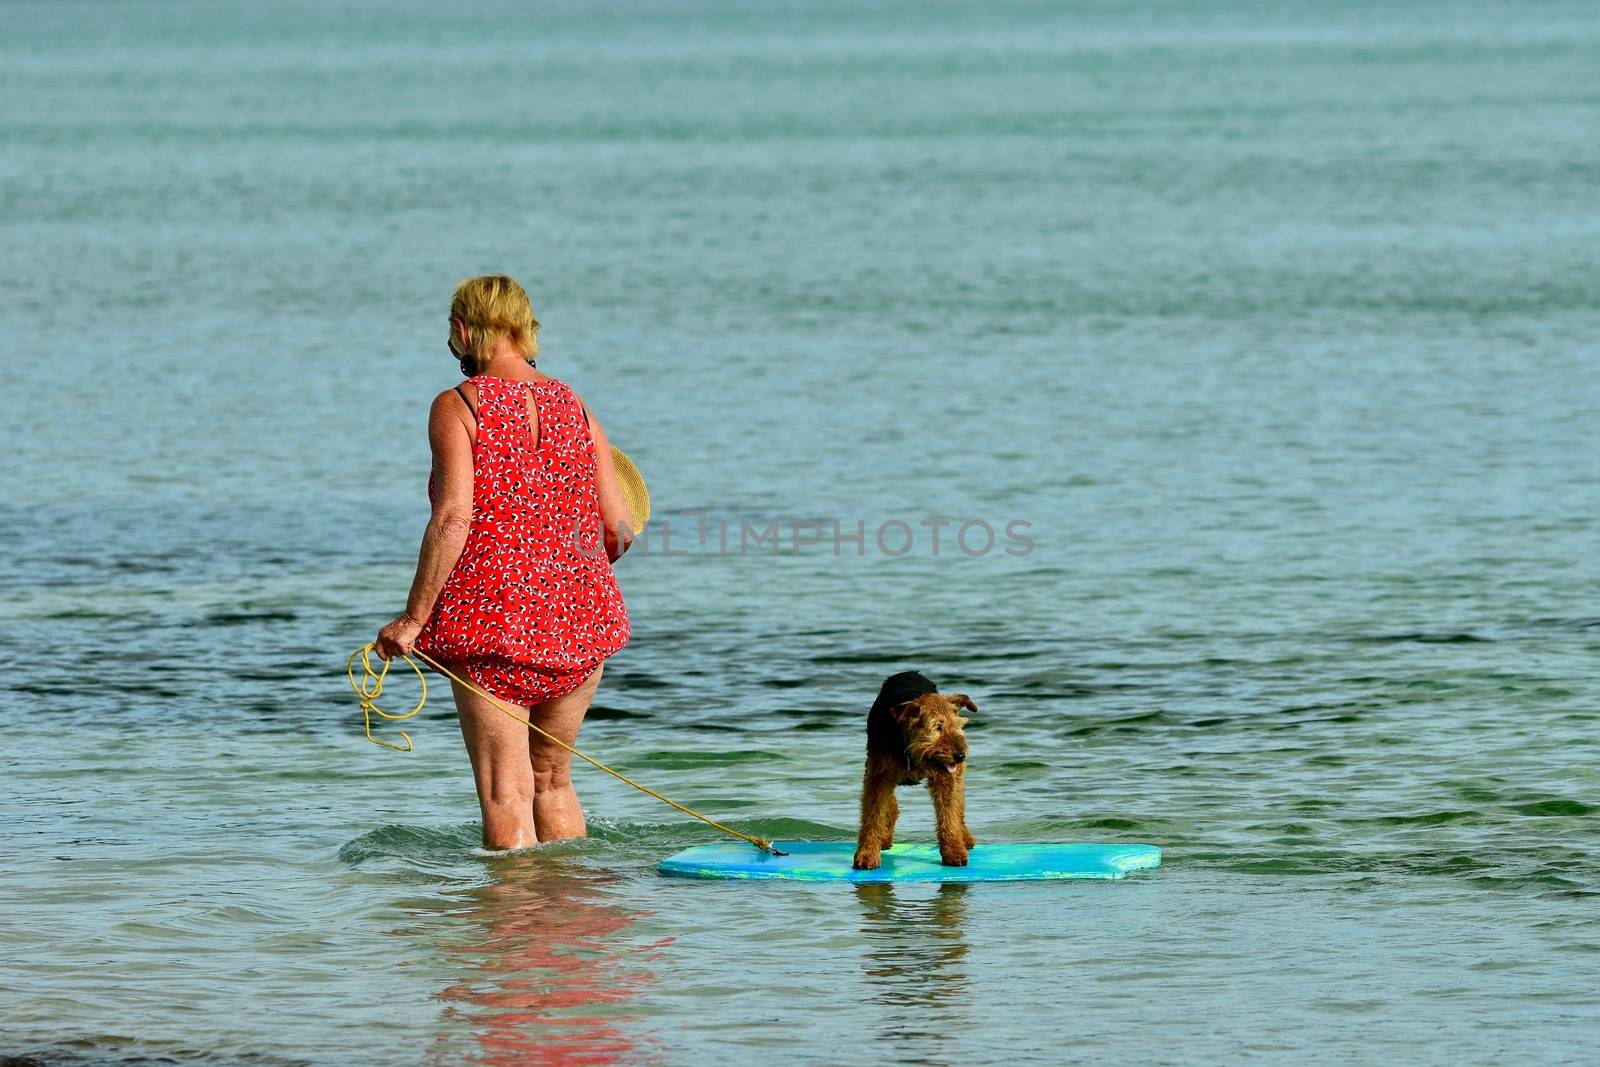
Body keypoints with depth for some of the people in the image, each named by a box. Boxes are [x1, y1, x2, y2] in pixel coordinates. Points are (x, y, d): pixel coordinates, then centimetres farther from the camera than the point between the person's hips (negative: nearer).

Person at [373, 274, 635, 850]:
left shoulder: (457, 407, -5)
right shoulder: (574, 406, 8)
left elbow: (453, 519, -16)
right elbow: (620, 527, 5)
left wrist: (414, 618, -12)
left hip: (491, 610, -5)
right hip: (580, 620, 5)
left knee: (506, 792, -2)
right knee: (553, 780, 19)